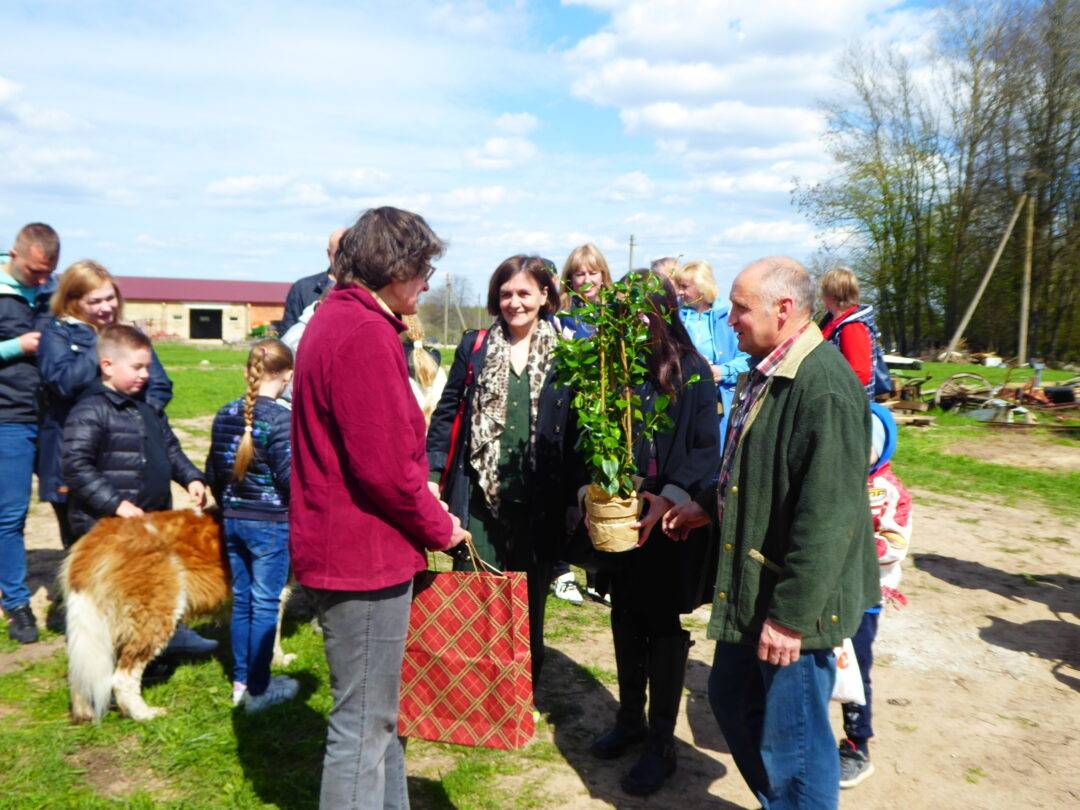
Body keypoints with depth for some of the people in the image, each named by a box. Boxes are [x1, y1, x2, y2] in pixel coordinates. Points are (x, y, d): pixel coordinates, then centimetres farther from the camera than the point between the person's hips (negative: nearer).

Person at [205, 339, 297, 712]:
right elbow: (289, 477, -18)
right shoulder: (281, 418, -18)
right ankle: (258, 689, 15)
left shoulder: (224, 415, 4)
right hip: (272, 524, -6)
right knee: (265, 604, 4)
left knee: (241, 601, 16)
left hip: (232, 521, 6)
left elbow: (213, 472, 12)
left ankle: (240, 682, 27)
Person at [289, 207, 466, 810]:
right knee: (364, 724, 4)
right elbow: (385, 465, -24)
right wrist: (439, 528, -8)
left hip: (340, 545, 11)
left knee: (379, 711, 23)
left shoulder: (334, 319, 13)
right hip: (365, 554, -11)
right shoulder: (368, 334, -20)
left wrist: (425, 507, 10)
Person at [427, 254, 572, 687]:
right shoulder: (474, 347, 4)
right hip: (479, 494, 0)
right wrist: (432, 474, -2)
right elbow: (446, 413, 5)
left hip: (538, 501, 0)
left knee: (528, 603, 14)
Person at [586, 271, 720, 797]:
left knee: (663, 625, 7)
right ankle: (630, 719, 36)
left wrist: (668, 498, -23)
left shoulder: (692, 371, -9)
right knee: (626, 617, 16)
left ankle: (661, 743, 22)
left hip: (670, 519, -4)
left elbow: (705, 449, -11)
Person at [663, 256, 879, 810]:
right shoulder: (766, 374, 8)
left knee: (791, 741, 6)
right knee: (730, 699, 23)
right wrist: (709, 506, 14)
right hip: (749, 587, 10)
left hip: (793, 602, -10)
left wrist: (791, 615, -24)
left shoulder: (825, 386, -24)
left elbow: (828, 516, -27)